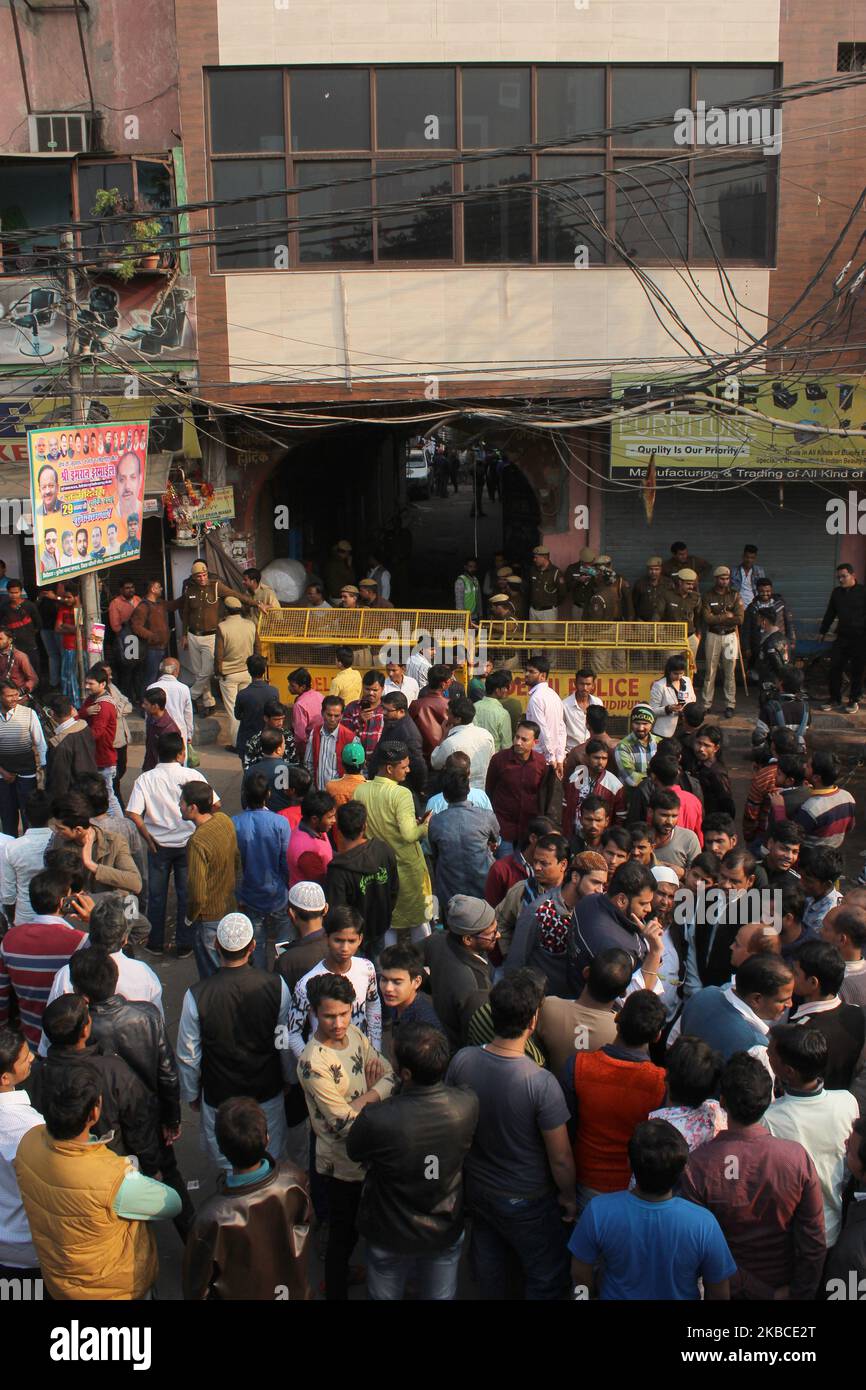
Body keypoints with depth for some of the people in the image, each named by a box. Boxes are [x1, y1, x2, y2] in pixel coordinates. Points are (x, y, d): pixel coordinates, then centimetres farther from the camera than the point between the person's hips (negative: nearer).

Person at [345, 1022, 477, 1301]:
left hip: (390, 1238, -2)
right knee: (441, 1296, 26)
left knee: (385, 1295, 25)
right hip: (446, 1233, 2)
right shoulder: (468, 1104, -26)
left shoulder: (376, 1119, -38)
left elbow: (353, 1151, -14)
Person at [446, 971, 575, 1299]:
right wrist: (568, 1196, -2)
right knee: (545, 1277, 19)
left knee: (488, 1264, 28)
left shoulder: (462, 1061, -18)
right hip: (527, 1202, -5)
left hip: (476, 1188, 5)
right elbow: (560, 1159, -21)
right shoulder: (541, 1083, -32)